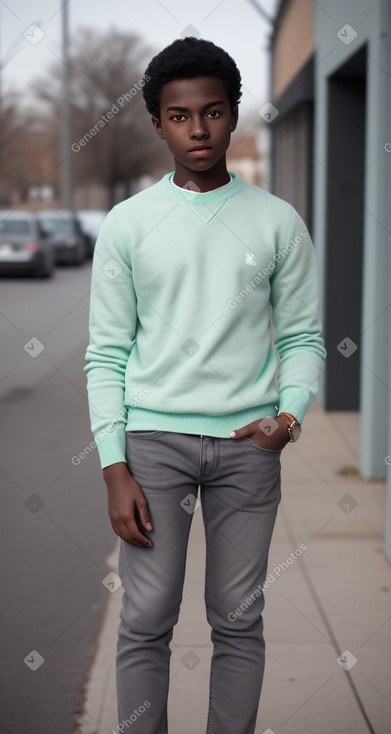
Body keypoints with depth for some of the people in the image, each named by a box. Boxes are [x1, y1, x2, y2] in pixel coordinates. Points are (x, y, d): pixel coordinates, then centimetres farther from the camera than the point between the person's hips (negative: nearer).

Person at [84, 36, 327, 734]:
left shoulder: (278, 222, 3)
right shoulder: (126, 224, 1)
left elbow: (303, 337, 6)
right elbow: (106, 354, 1)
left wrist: (291, 413, -14)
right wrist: (115, 468, -6)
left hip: (248, 442, 1)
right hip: (154, 438, 0)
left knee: (239, 621, 6)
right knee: (146, 620, 1)